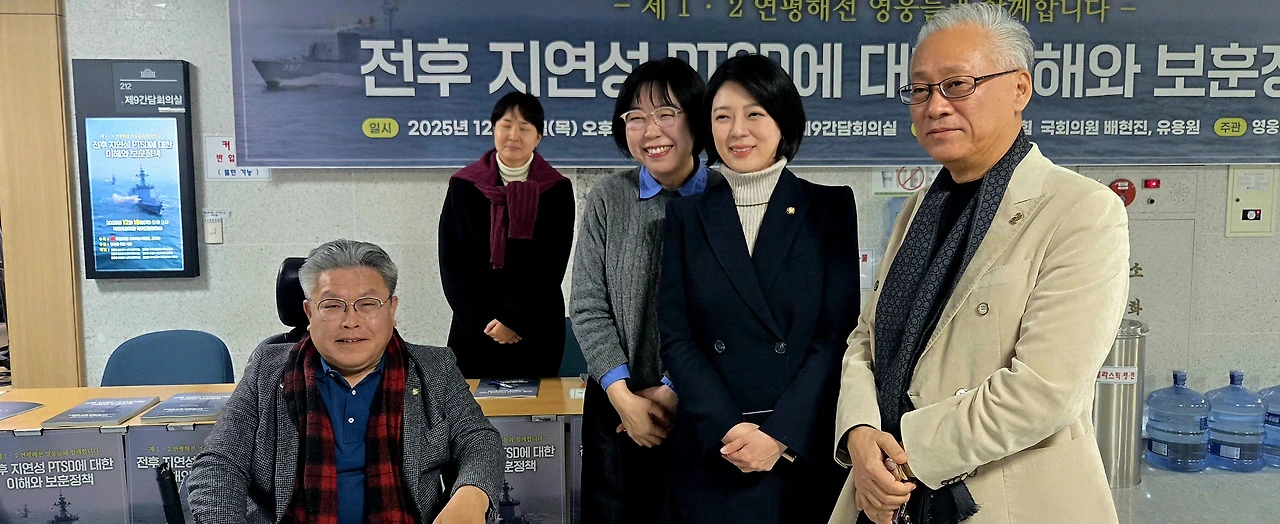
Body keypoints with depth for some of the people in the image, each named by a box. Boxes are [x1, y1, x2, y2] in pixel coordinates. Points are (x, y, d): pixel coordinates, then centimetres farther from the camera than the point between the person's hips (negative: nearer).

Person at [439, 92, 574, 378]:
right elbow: (451, 263, 0)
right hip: (473, 330, 1)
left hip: (537, 330, 0)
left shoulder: (557, 190, -1)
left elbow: (553, 268, -4)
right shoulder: (463, 186, 1)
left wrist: (513, 319, -11)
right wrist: (484, 321, -9)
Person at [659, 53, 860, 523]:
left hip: (806, 453, -1)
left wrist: (779, 434, -14)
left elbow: (839, 333, -6)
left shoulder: (830, 207, 0)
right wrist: (728, 429, -11)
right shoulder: (687, 214, 4)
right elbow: (675, 336, 0)